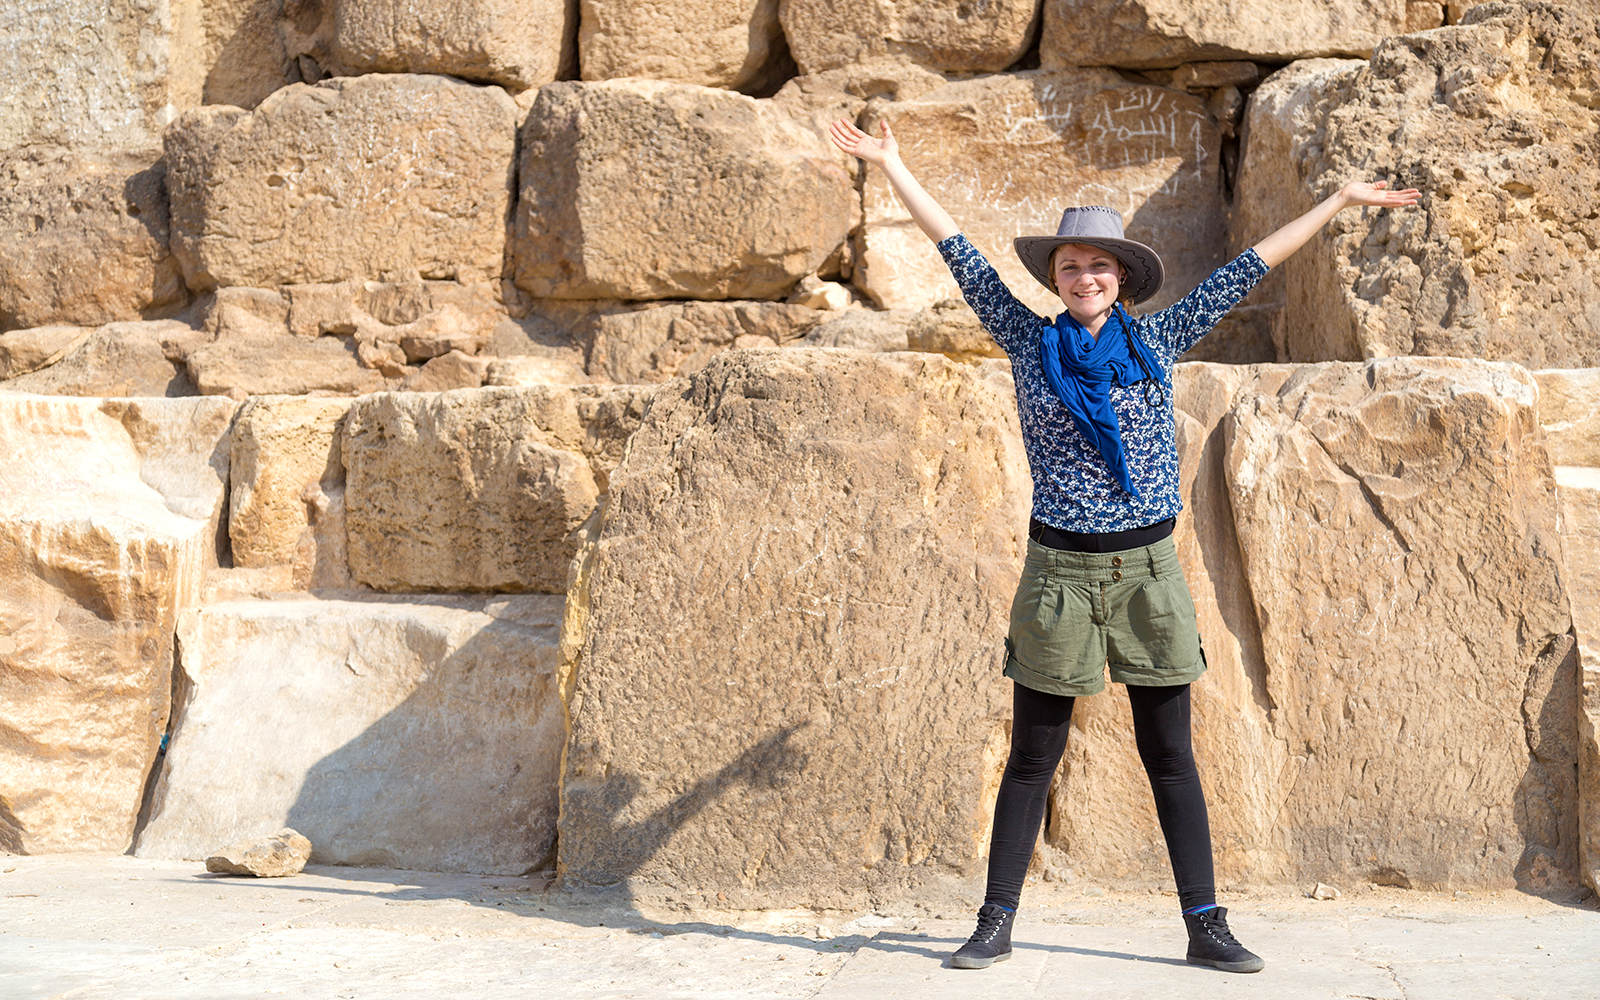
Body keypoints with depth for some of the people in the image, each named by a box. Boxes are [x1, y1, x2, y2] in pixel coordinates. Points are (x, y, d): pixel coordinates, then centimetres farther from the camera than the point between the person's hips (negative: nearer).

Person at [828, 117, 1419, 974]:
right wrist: (891, 167, 8)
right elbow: (960, 255, 5)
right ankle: (996, 924, 12)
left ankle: (1206, 926, 10)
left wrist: (1340, 201, 14)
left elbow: (1249, 268, 9)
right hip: (1059, 572, -1)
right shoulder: (1030, 343, 3)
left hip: (1149, 571, 1)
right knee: (1032, 758, 5)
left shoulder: (1158, 340, 4)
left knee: (1169, 755, 5)